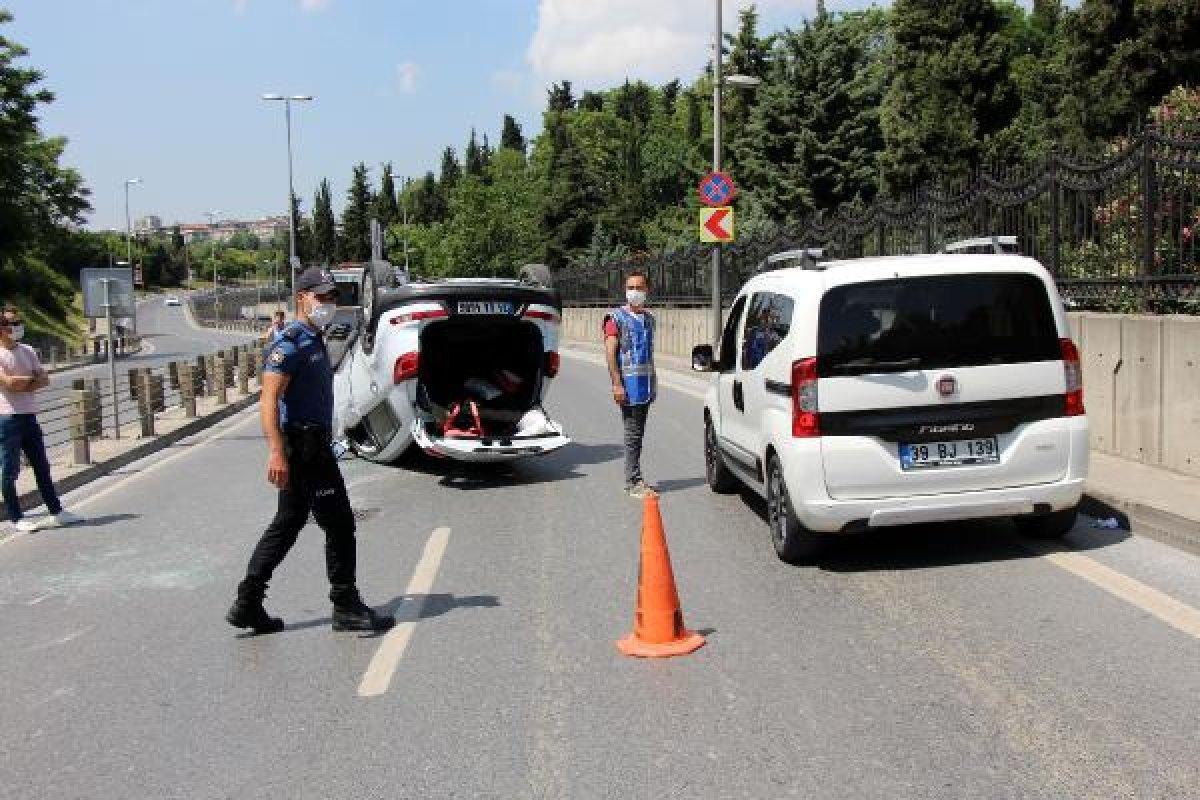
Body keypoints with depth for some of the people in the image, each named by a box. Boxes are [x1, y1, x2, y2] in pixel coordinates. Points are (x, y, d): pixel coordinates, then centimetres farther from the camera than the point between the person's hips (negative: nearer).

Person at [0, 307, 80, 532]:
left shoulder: (27, 351, 12)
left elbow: (44, 380, 6)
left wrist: (22, 383, -10)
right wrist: (32, 379, -4)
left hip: (29, 416, 7)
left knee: (42, 467, 11)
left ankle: (56, 511, 17)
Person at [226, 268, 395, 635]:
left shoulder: (314, 341, 17)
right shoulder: (290, 343, -14)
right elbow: (269, 399, -22)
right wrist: (277, 452, -31)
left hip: (313, 444, 10)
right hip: (303, 445, -10)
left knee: (288, 523, 13)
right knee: (339, 523, -3)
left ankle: (247, 605, 17)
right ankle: (346, 608, 6)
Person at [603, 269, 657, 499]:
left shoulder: (649, 318, 16)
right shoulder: (616, 318, -5)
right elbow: (610, 353, -11)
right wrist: (617, 384, -19)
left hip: (646, 383, 7)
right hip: (629, 383, -7)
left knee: (638, 433, 11)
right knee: (632, 433, -7)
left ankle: (634, 479, 17)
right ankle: (633, 482, -3)